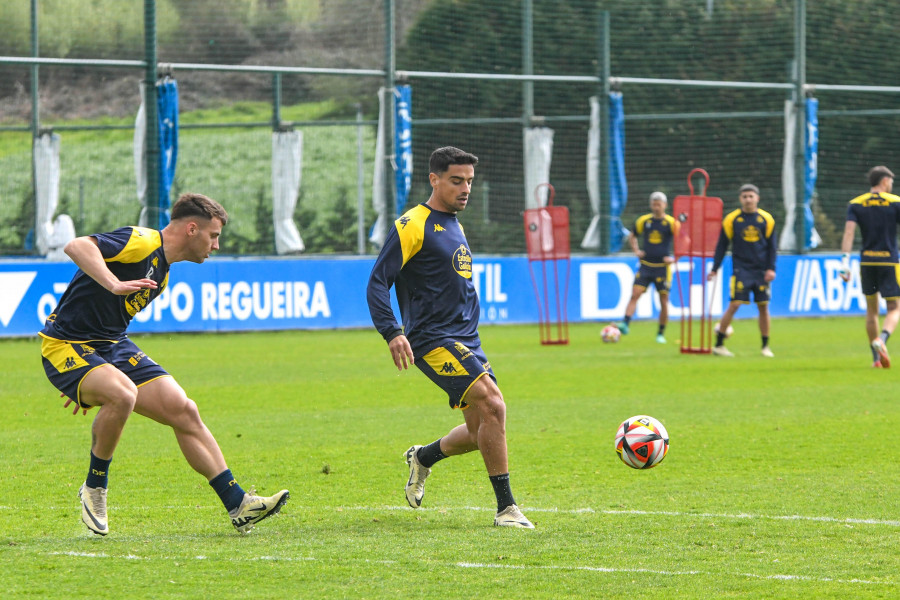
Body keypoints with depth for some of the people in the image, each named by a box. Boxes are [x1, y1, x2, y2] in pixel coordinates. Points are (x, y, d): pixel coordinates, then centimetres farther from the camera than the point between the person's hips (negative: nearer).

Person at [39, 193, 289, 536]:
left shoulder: (162, 272, 15)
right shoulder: (142, 242, -16)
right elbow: (77, 247, -31)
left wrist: (88, 383, 25)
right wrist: (114, 284, -45)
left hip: (114, 345, 9)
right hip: (66, 345, -9)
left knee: (183, 410, -1)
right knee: (122, 395, -35)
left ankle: (238, 506, 3)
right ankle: (94, 488, -12)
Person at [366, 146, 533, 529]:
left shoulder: (454, 225, 18)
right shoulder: (413, 225, -8)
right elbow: (377, 283, -14)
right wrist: (393, 333, -26)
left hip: (465, 340, 9)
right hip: (433, 340, -9)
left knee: (482, 431, 6)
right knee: (493, 405, -21)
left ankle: (423, 458, 34)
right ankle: (505, 508, -16)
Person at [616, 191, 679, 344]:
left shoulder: (671, 223, -5)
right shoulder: (643, 221, 5)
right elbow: (632, 236, 21)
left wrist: (674, 257, -10)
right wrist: (636, 251, 5)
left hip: (663, 267, -2)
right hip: (645, 266, 2)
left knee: (664, 301, 1)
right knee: (635, 294, -13)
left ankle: (661, 334, 11)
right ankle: (625, 324, -20)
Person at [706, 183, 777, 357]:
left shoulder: (766, 219, 4)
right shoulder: (731, 219, 0)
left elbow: (771, 246, 8)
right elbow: (722, 245, 5)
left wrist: (771, 269, -1)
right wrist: (714, 269, 2)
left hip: (761, 271, 2)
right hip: (741, 270, -2)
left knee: (763, 307, 3)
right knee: (734, 305, -10)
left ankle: (765, 346, 14)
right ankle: (718, 345, -3)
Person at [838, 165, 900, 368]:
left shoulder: (855, 204, 5)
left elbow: (849, 231, -7)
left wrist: (845, 261, -12)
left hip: (866, 262, 3)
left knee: (871, 309, 16)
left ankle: (876, 358, 15)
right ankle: (882, 340, -29)